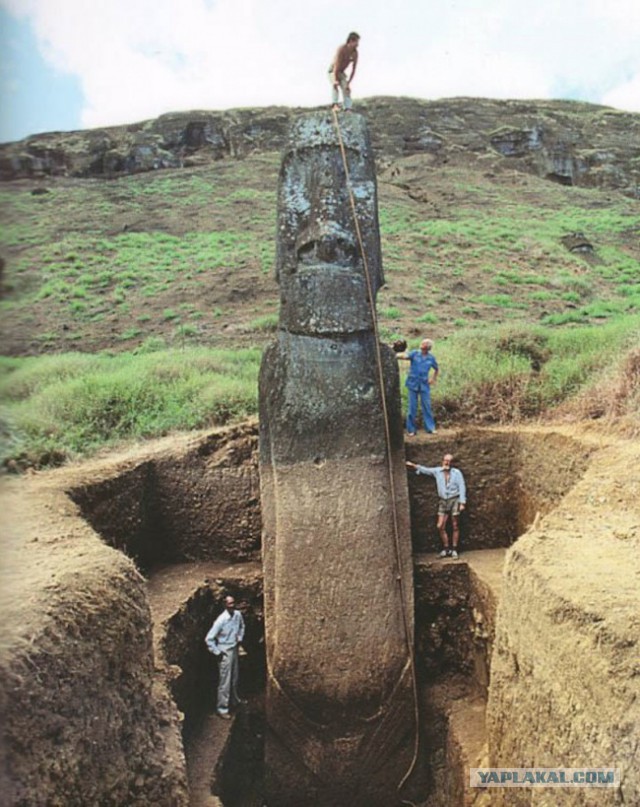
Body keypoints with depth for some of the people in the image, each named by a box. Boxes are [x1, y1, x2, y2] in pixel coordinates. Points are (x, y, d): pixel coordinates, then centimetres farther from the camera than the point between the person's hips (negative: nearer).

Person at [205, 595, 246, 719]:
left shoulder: (238, 615, -6)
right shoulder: (221, 620, -25)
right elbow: (209, 638, -22)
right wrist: (217, 652, -16)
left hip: (234, 649, 6)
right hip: (225, 652, -6)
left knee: (234, 678, 21)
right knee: (225, 681, -1)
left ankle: (234, 699, 40)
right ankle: (222, 708, 11)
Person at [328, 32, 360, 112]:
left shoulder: (355, 53, -9)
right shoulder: (341, 49, -25)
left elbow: (353, 69, -4)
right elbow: (337, 64, -30)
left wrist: (348, 82, -10)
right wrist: (335, 80, -36)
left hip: (342, 72, 6)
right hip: (333, 71, -5)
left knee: (346, 89, -10)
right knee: (335, 85, -30)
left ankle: (347, 109, -14)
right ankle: (335, 104, -39)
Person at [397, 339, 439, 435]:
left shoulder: (431, 358, 5)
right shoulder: (414, 353, -1)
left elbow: (437, 369, 20)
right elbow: (405, 356, -20)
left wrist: (433, 378, 9)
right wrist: (395, 355, -39)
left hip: (424, 385, 1)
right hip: (413, 384, -1)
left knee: (426, 407, 4)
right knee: (412, 408, 3)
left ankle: (430, 428, 14)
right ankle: (412, 430, 10)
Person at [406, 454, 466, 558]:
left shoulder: (457, 472, -3)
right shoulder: (437, 471, 6)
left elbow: (462, 487, -4)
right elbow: (425, 470, 10)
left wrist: (462, 502, -11)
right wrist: (414, 466, -7)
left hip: (454, 500, -3)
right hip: (443, 501, 3)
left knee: (455, 526, 1)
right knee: (440, 526, -2)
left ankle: (454, 549, 8)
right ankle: (446, 548, 10)